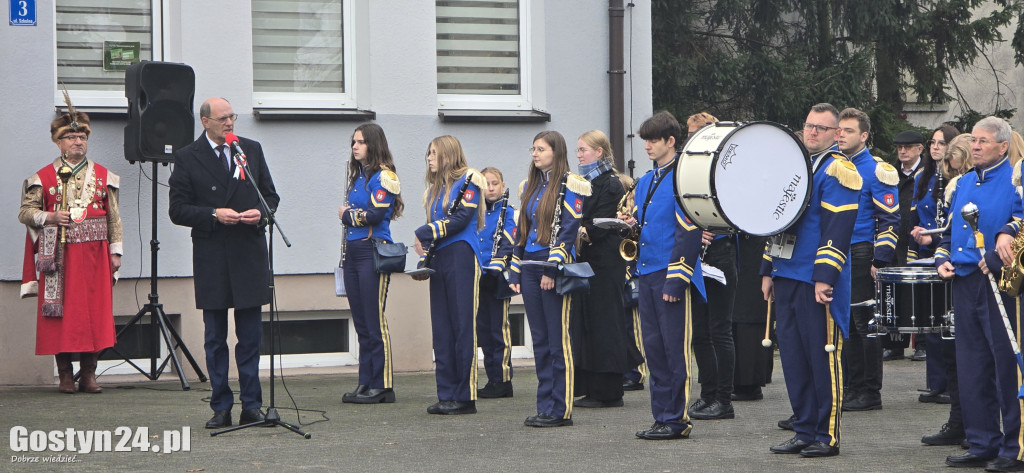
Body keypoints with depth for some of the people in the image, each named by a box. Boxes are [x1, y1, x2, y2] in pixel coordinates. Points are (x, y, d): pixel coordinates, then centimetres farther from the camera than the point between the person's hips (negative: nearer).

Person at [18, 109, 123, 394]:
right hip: (59, 255, -1)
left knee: (95, 312, -1)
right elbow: (25, 212, 5)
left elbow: (114, 218, 12)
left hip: (94, 252, 1)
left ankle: (89, 374, 6)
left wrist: (115, 251, 4)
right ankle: (65, 375, 4)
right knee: (61, 312, -3)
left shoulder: (104, 176, 12)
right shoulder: (43, 177, 6)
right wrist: (50, 217, -12)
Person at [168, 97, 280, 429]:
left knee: (251, 336, 2)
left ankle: (251, 407, 8)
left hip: (250, 255, 2)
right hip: (211, 257, -1)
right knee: (215, 337, 4)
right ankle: (221, 408, 10)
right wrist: (214, 215, -15)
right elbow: (178, 210, -2)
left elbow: (271, 195, 15)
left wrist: (261, 212, -6)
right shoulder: (186, 158, 1)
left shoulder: (252, 150, 10)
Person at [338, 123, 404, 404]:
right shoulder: (358, 176, 18)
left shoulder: (383, 176, -8)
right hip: (353, 252, 9)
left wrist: (347, 215, -3)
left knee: (375, 321, -8)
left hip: (373, 253, -9)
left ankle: (382, 386, -4)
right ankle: (365, 383, 13)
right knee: (361, 323, 9)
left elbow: (376, 214, -17)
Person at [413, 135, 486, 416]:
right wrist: (424, 256, 3)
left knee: (463, 326, -7)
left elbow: (461, 218, -13)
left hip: (461, 258, -8)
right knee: (441, 329, 5)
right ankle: (446, 394, 8)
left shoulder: (467, 180, -3)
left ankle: (466, 396, -6)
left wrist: (425, 233, -11)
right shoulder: (436, 187, 21)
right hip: (439, 261, 8)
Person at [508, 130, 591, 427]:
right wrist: (515, 271, 13)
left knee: (559, 340, -5)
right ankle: (545, 406, 12)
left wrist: (552, 268, -19)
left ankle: (561, 409, -3)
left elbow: (568, 231, -12)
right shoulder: (529, 186, 17)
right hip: (530, 269, 7)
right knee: (540, 341, 8)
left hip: (555, 269, -7)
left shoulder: (569, 186, -6)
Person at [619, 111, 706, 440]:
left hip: (673, 276, -8)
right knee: (654, 347, 9)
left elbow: (689, 232, -14)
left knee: (675, 348, -4)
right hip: (647, 273, 8)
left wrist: (676, 278, -18)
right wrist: (633, 224, 2)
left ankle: (677, 419, 2)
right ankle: (662, 416, 15)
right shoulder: (646, 181, 16)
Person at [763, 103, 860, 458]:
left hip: (820, 282, -8)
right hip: (786, 278, 8)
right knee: (793, 355, 8)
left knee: (823, 357, -2)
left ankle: (827, 436, 4)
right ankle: (804, 432, 16)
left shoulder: (838, 171, -7)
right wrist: (768, 271, 17)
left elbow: (837, 229, -15)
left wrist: (824, 277, -20)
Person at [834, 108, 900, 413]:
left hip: (860, 254, -6)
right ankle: (853, 387, 14)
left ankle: (871, 393, 2)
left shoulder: (876, 171, -6)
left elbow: (890, 220, -9)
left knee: (864, 324, -3)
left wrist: (880, 261, -15)